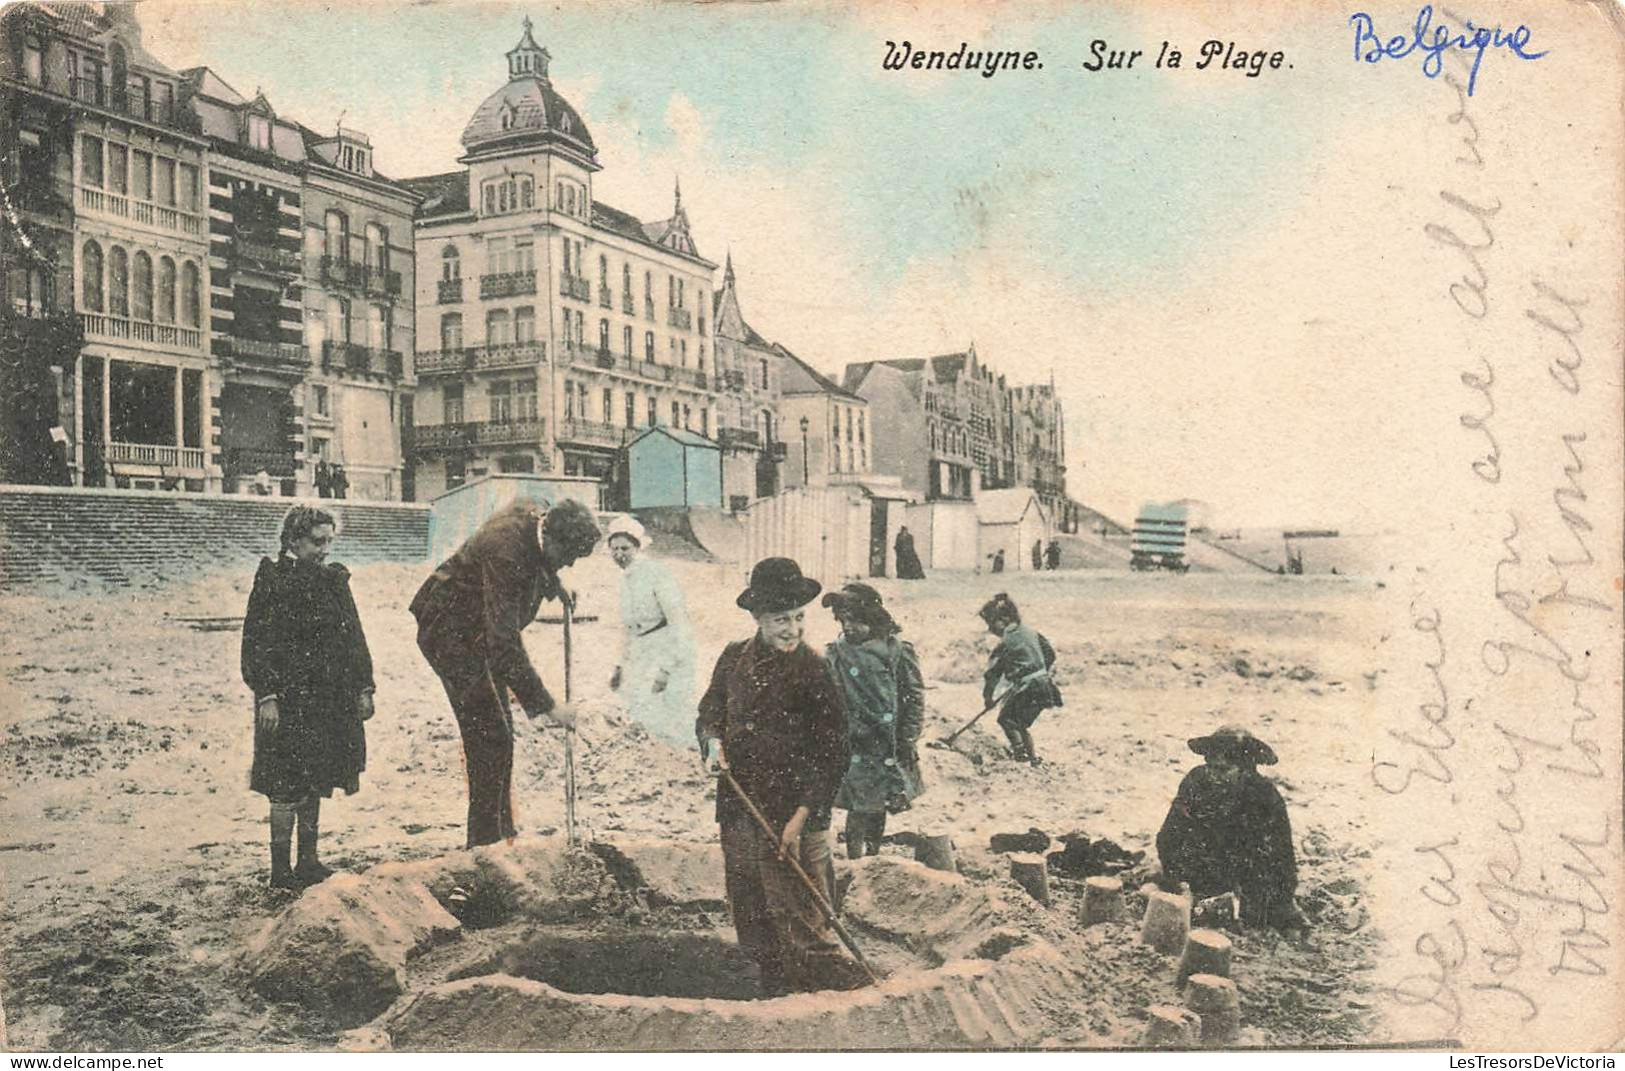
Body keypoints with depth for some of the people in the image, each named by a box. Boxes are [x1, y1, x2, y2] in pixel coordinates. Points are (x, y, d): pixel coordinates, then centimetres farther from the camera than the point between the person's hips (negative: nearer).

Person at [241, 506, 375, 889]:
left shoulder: (334, 580, 11)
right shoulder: (273, 582, -8)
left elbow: (353, 639, 14)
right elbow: (259, 643, -12)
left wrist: (363, 688, 10)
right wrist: (266, 695, -18)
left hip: (330, 699, 6)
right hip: (289, 699, -6)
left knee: (314, 784, 13)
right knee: (287, 786, -2)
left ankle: (308, 862, 22)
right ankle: (281, 869, 7)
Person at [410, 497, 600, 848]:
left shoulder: (540, 517, -9)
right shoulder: (505, 550, -35)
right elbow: (504, 645, -37)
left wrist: (553, 583, 9)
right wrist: (546, 706, -36)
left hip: (480, 631, 10)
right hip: (450, 632, -9)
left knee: (499, 729, 12)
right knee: (491, 735, -13)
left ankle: (501, 834, 22)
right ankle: (485, 842, -5)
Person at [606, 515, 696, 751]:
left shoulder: (656, 573, -13)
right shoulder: (625, 580, 12)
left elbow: (678, 620, -18)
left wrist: (666, 668, -22)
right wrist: (622, 665, 21)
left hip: (671, 654, -8)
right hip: (643, 655, 8)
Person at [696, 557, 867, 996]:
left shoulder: (814, 671, -7)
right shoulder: (734, 659, 7)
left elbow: (831, 754, -7)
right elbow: (710, 709, 21)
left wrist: (802, 816, -14)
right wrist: (713, 741, -2)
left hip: (793, 818, -5)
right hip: (738, 812, 6)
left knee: (802, 923, -7)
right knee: (752, 925, 14)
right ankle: (776, 996, 29)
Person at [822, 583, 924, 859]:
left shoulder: (898, 651, -4)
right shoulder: (836, 655, -2)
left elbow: (915, 699, 1)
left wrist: (908, 741, -3)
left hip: (892, 747, 1)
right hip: (855, 747, -1)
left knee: (878, 808, 14)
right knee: (860, 811, -3)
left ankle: (873, 857, 32)